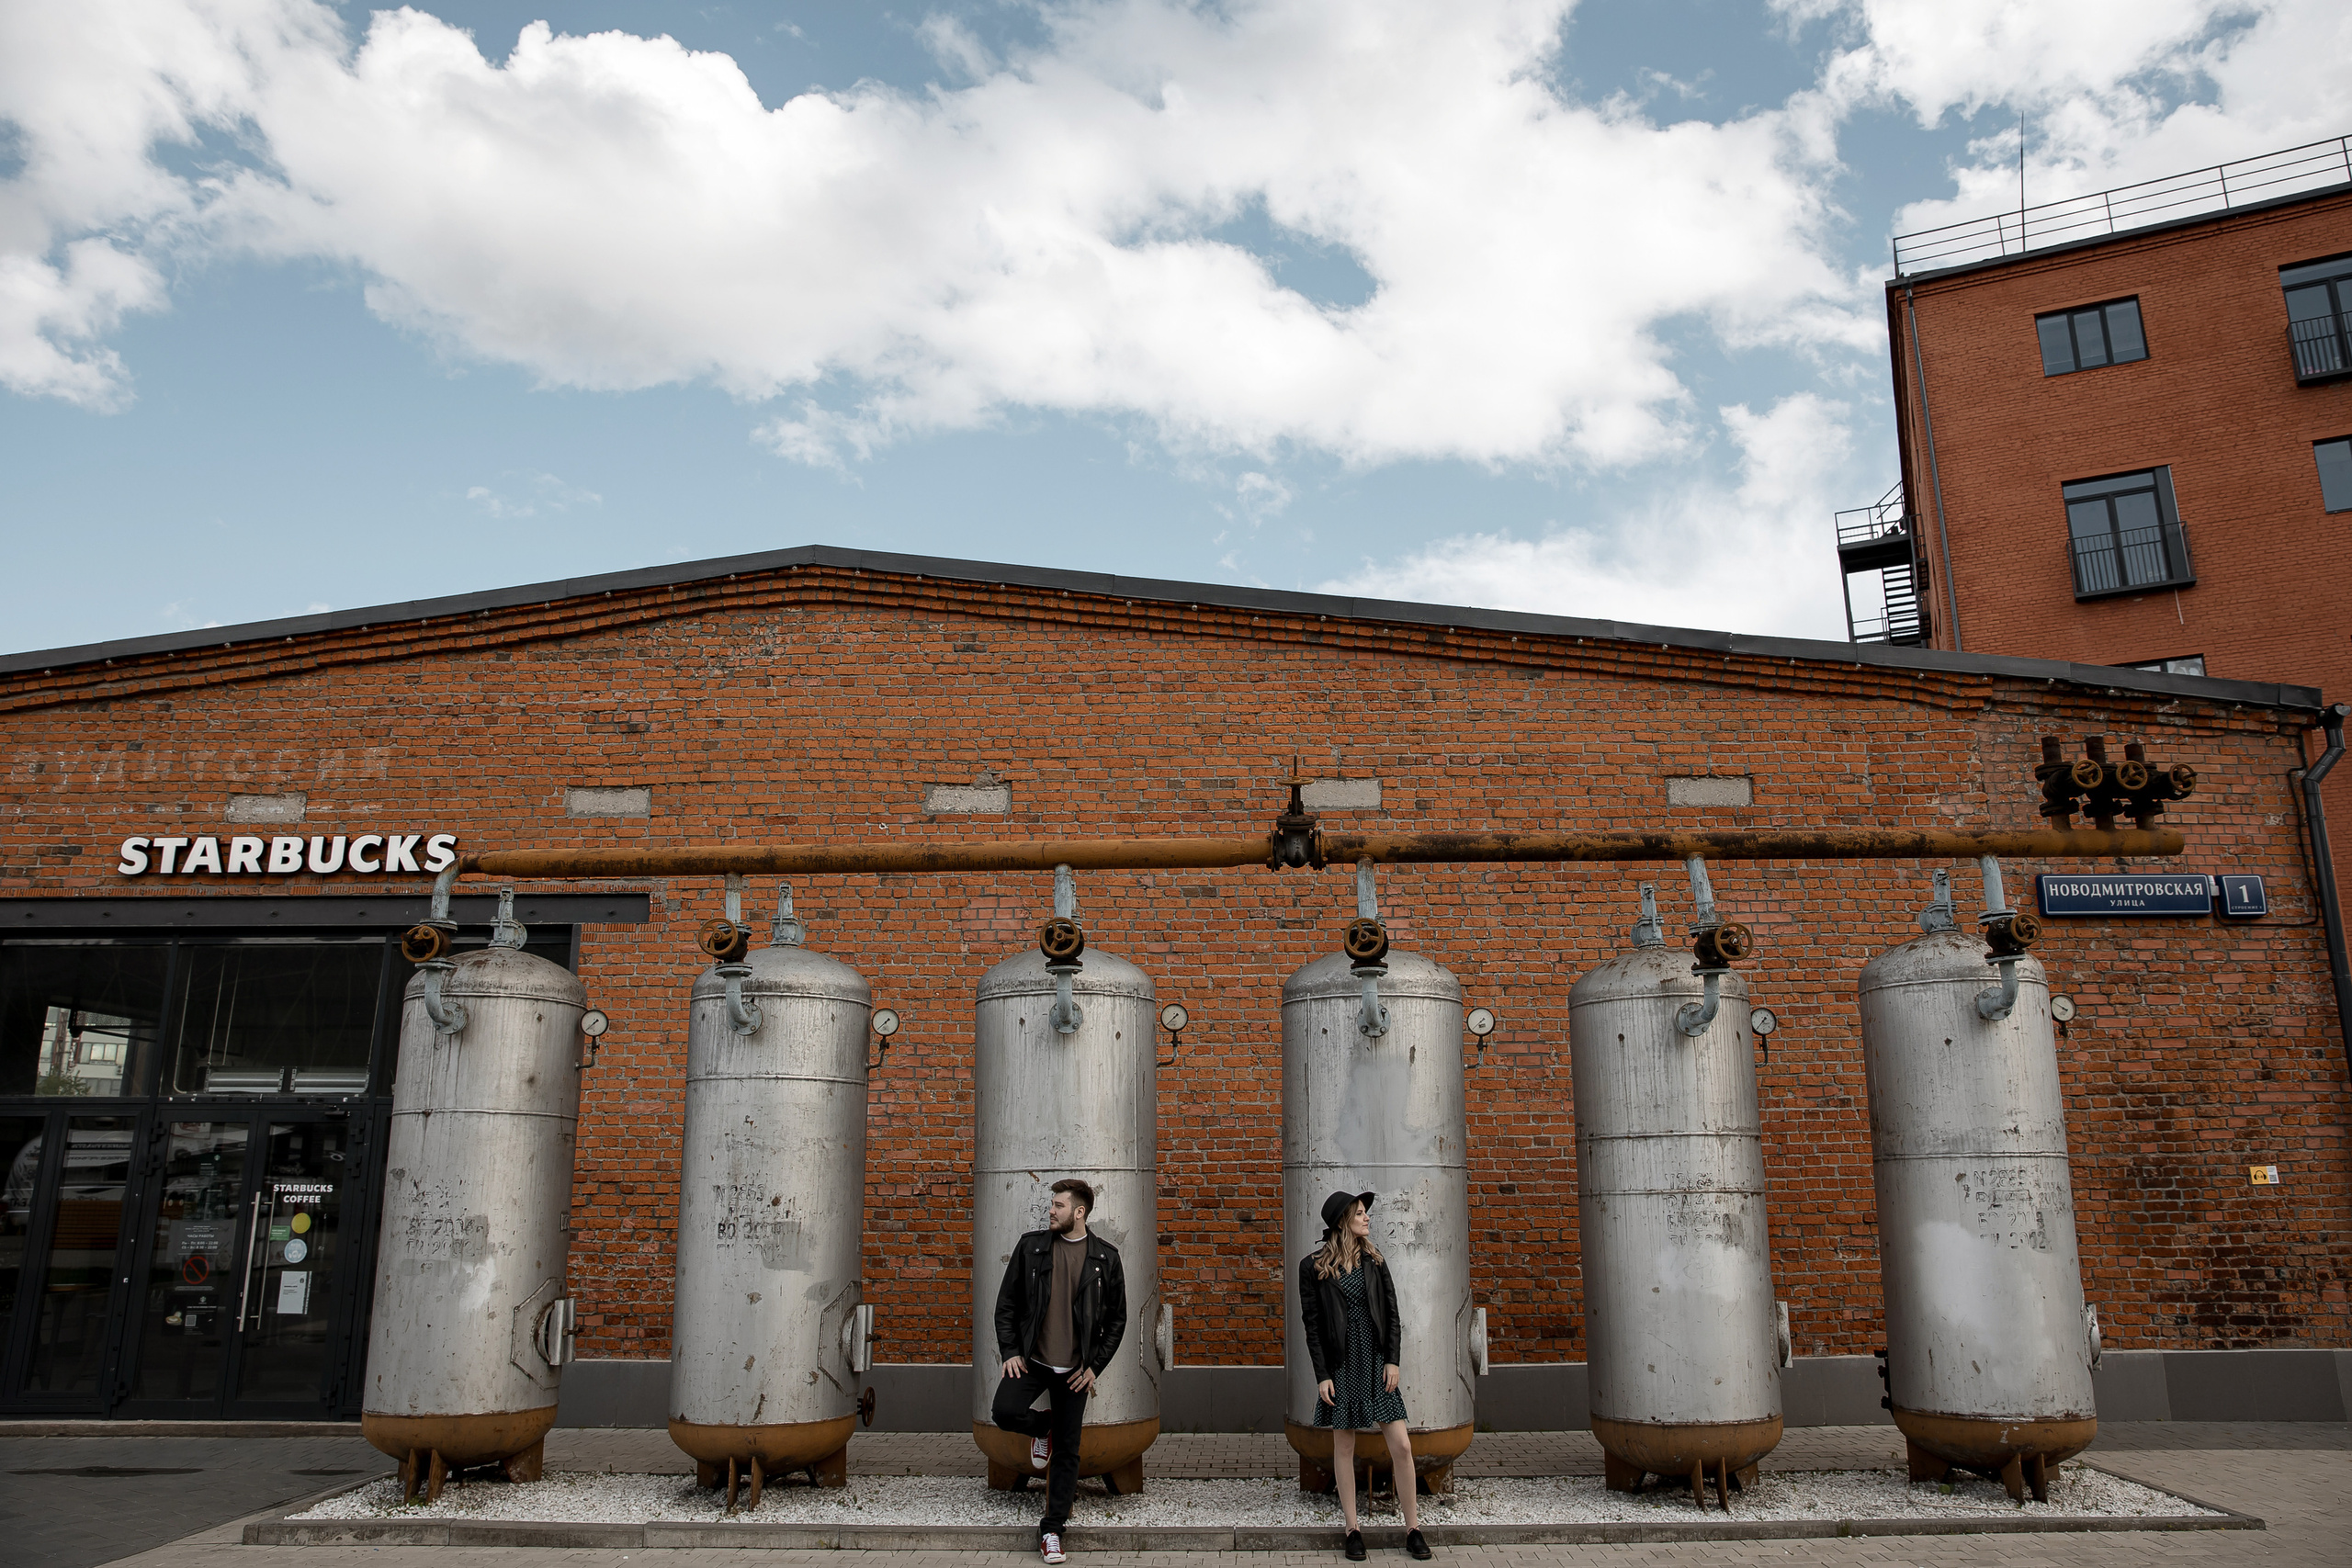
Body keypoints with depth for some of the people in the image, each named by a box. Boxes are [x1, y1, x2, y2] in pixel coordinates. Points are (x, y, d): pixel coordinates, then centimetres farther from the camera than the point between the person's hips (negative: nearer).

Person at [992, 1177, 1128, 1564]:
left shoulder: (1105, 1257, -2)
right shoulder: (1030, 1246, 0)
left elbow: (1117, 1318, 4)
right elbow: (1007, 1302, 5)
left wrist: (1095, 1366, -2)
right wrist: (1009, 1352, -5)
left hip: (1074, 1369, 0)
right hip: (1031, 1359, 1)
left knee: (1067, 1452, 3)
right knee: (1006, 1411, -22)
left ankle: (1052, 1528, 18)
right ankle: (1042, 1427, 12)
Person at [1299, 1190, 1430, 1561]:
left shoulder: (1374, 1261, 7)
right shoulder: (1313, 1267, -3)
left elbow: (1392, 1314, 7)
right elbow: (1312, 1324, -4)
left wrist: (1392, 1360, -3)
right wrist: (1322, 1375, -8)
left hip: (1378, 1363, 2)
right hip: (1341, 1366, -2)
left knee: (1402, 1447, -1)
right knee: (1344, 1447, 5)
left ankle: (1413, 1528, 10)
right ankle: (1352, 1528, 17)